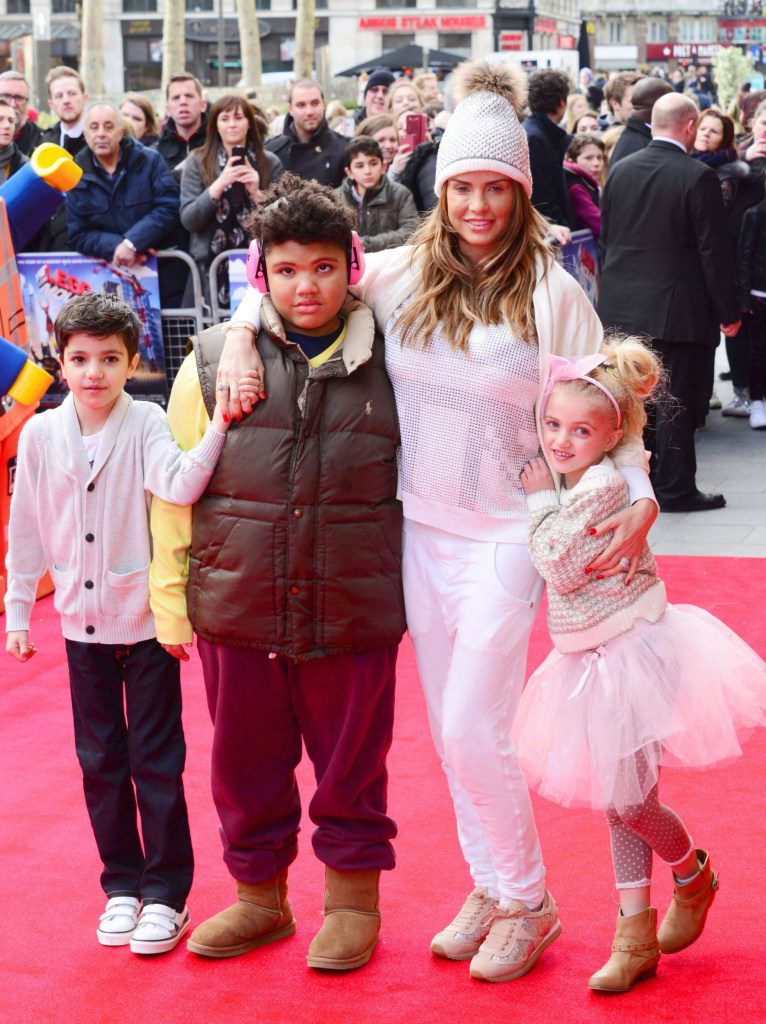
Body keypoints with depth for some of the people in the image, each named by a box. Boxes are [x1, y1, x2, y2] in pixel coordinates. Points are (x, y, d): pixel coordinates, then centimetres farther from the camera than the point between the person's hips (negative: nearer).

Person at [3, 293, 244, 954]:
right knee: (100, 762, 12)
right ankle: (121, 885, 25)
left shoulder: (145, 424, -9)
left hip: (146, 620, -3)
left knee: (156, 761, 2)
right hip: (83, 623, 4)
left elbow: (180, 486, -28)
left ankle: (166, 893, 12)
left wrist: (218, 427, -41)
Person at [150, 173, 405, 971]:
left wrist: (419, 587, 6)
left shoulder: (388, 365, -1)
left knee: (351, 761, 10)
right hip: (236, 606, 1)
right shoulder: (214, 359, 0)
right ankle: (259, 895, 32)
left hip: (354, 607, -1)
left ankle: (353, 900, 29)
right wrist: (169, 593, 3)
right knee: (245, 757, 13)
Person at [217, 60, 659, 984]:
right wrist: (240, 335, -5)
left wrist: (640, 496, -20)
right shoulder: (401, 274, 1)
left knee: (472, 729, -8)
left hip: (504, 534, -5)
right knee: (450, 729, 12)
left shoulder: (551, 293, -9)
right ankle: (489, 887, 28)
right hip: (420, 526, 5)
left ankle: (527, 904, 12)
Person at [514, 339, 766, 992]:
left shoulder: (603, 483, -21)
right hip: (594, 659, 10)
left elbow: (559, 566, -22)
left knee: (628, 798, -3)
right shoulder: (576, 480, 7)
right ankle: (635, 937, 19)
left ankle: (694, 874, 28)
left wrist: (540, 499, -14)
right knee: (618, 799, 12)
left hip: (631, 655, -10)